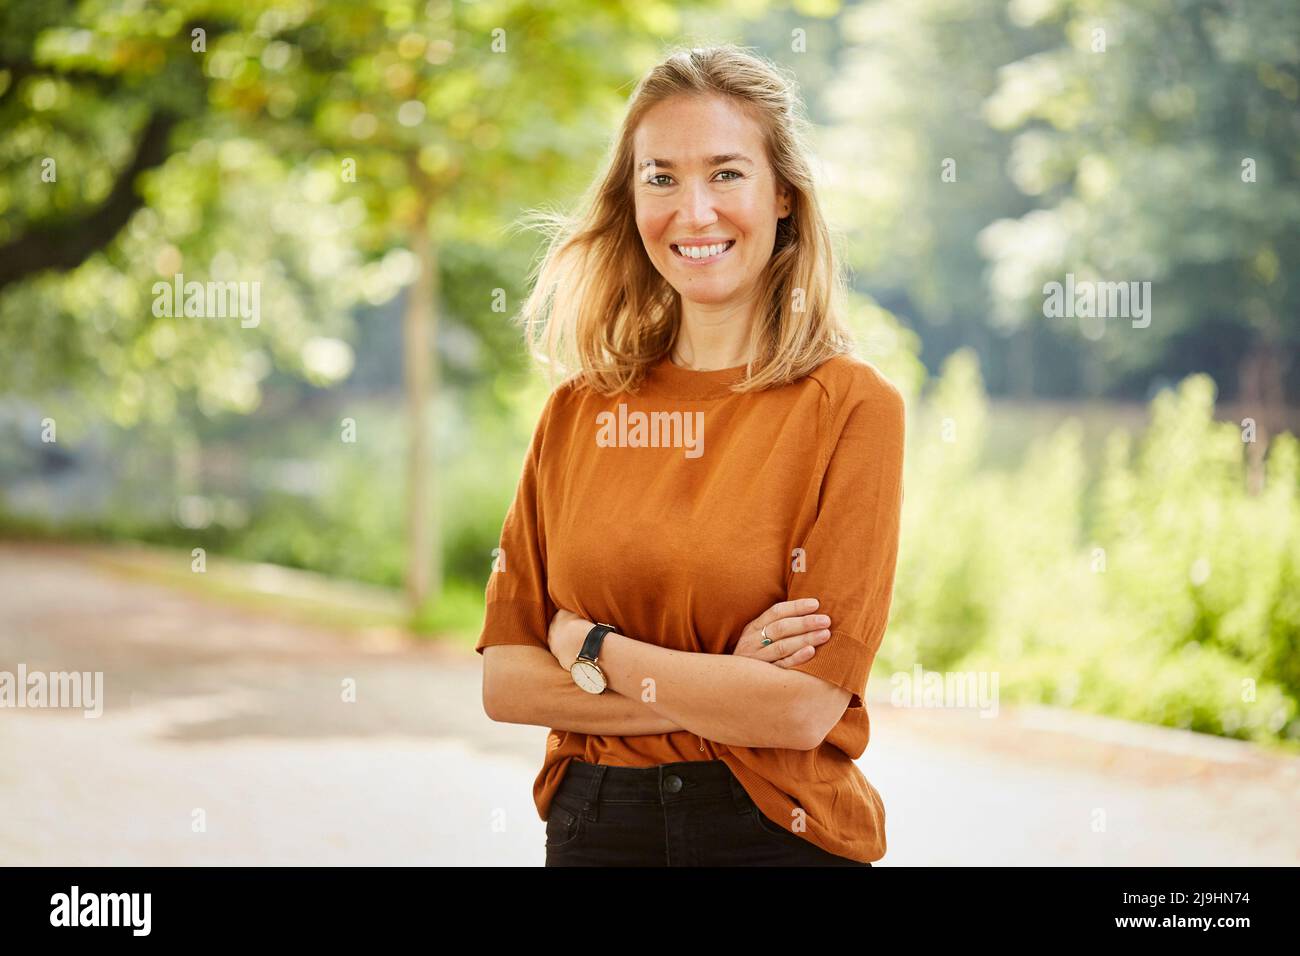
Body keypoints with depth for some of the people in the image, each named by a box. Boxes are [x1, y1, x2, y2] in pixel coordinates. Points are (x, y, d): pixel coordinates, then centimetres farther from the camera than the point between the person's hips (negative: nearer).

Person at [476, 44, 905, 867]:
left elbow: (803, 707, -15)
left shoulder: (852, 406, -9)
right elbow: (506, 681, -2)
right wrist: (719, 690, -13)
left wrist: (593, 648, -7)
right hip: (595, 829, 3)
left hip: (778, 831, -3)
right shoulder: (579, 411, 2)